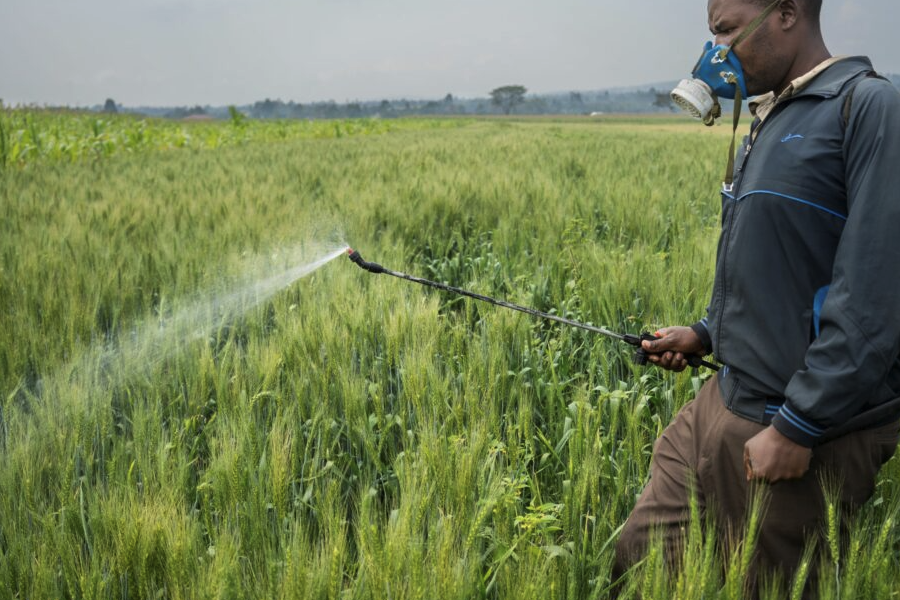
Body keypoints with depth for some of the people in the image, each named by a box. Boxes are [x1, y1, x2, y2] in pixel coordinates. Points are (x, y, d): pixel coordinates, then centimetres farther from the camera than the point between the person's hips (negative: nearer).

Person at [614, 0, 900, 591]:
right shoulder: (770, 122, 13)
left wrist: (798, 428, -21)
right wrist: (707, 333, 12)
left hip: (809, 431, -8)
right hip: (722, 406, 8)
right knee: (636, 562, 10)